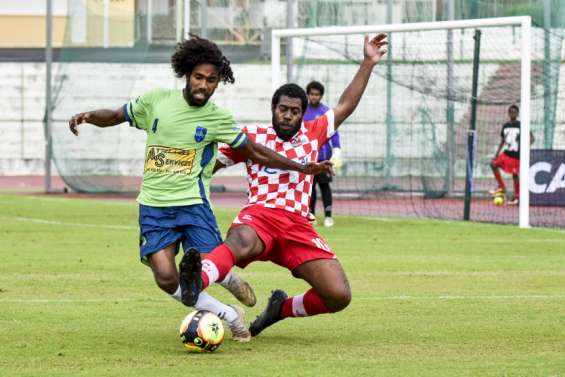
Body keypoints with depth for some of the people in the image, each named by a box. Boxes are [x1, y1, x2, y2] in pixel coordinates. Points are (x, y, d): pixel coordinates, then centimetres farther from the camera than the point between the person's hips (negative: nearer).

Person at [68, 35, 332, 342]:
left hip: (192, 203, 0)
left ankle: (230, 280, 30)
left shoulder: (218, 118, 0)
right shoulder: (157, 100, 1)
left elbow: (255, 154, 8)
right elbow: (115, 116, 13)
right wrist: (88, 116, -7)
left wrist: (302, 167, 5)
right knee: (166, 278, -15)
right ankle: (227, 315, 5)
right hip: (154, 205, 1)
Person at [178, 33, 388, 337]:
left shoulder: (312, 135, 21)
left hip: (298, 226, 4)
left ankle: (282, 308, 14)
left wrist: (368, 63, 22)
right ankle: (197, 282, -75)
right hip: (259, 214, -4)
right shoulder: (252, 137, 15)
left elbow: (345, 106, 25)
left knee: (339, 296, -13)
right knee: (240, 242, -43)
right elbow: (210, 162, 21)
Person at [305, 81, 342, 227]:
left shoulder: (327, 112, 0)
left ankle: (328, 216, -1)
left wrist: (337, 151, -10)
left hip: (323, 156, -3)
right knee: (309, 186, 6)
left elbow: (334, 134, -1)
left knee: (324, 185, -4)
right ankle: (311, 214, 13)